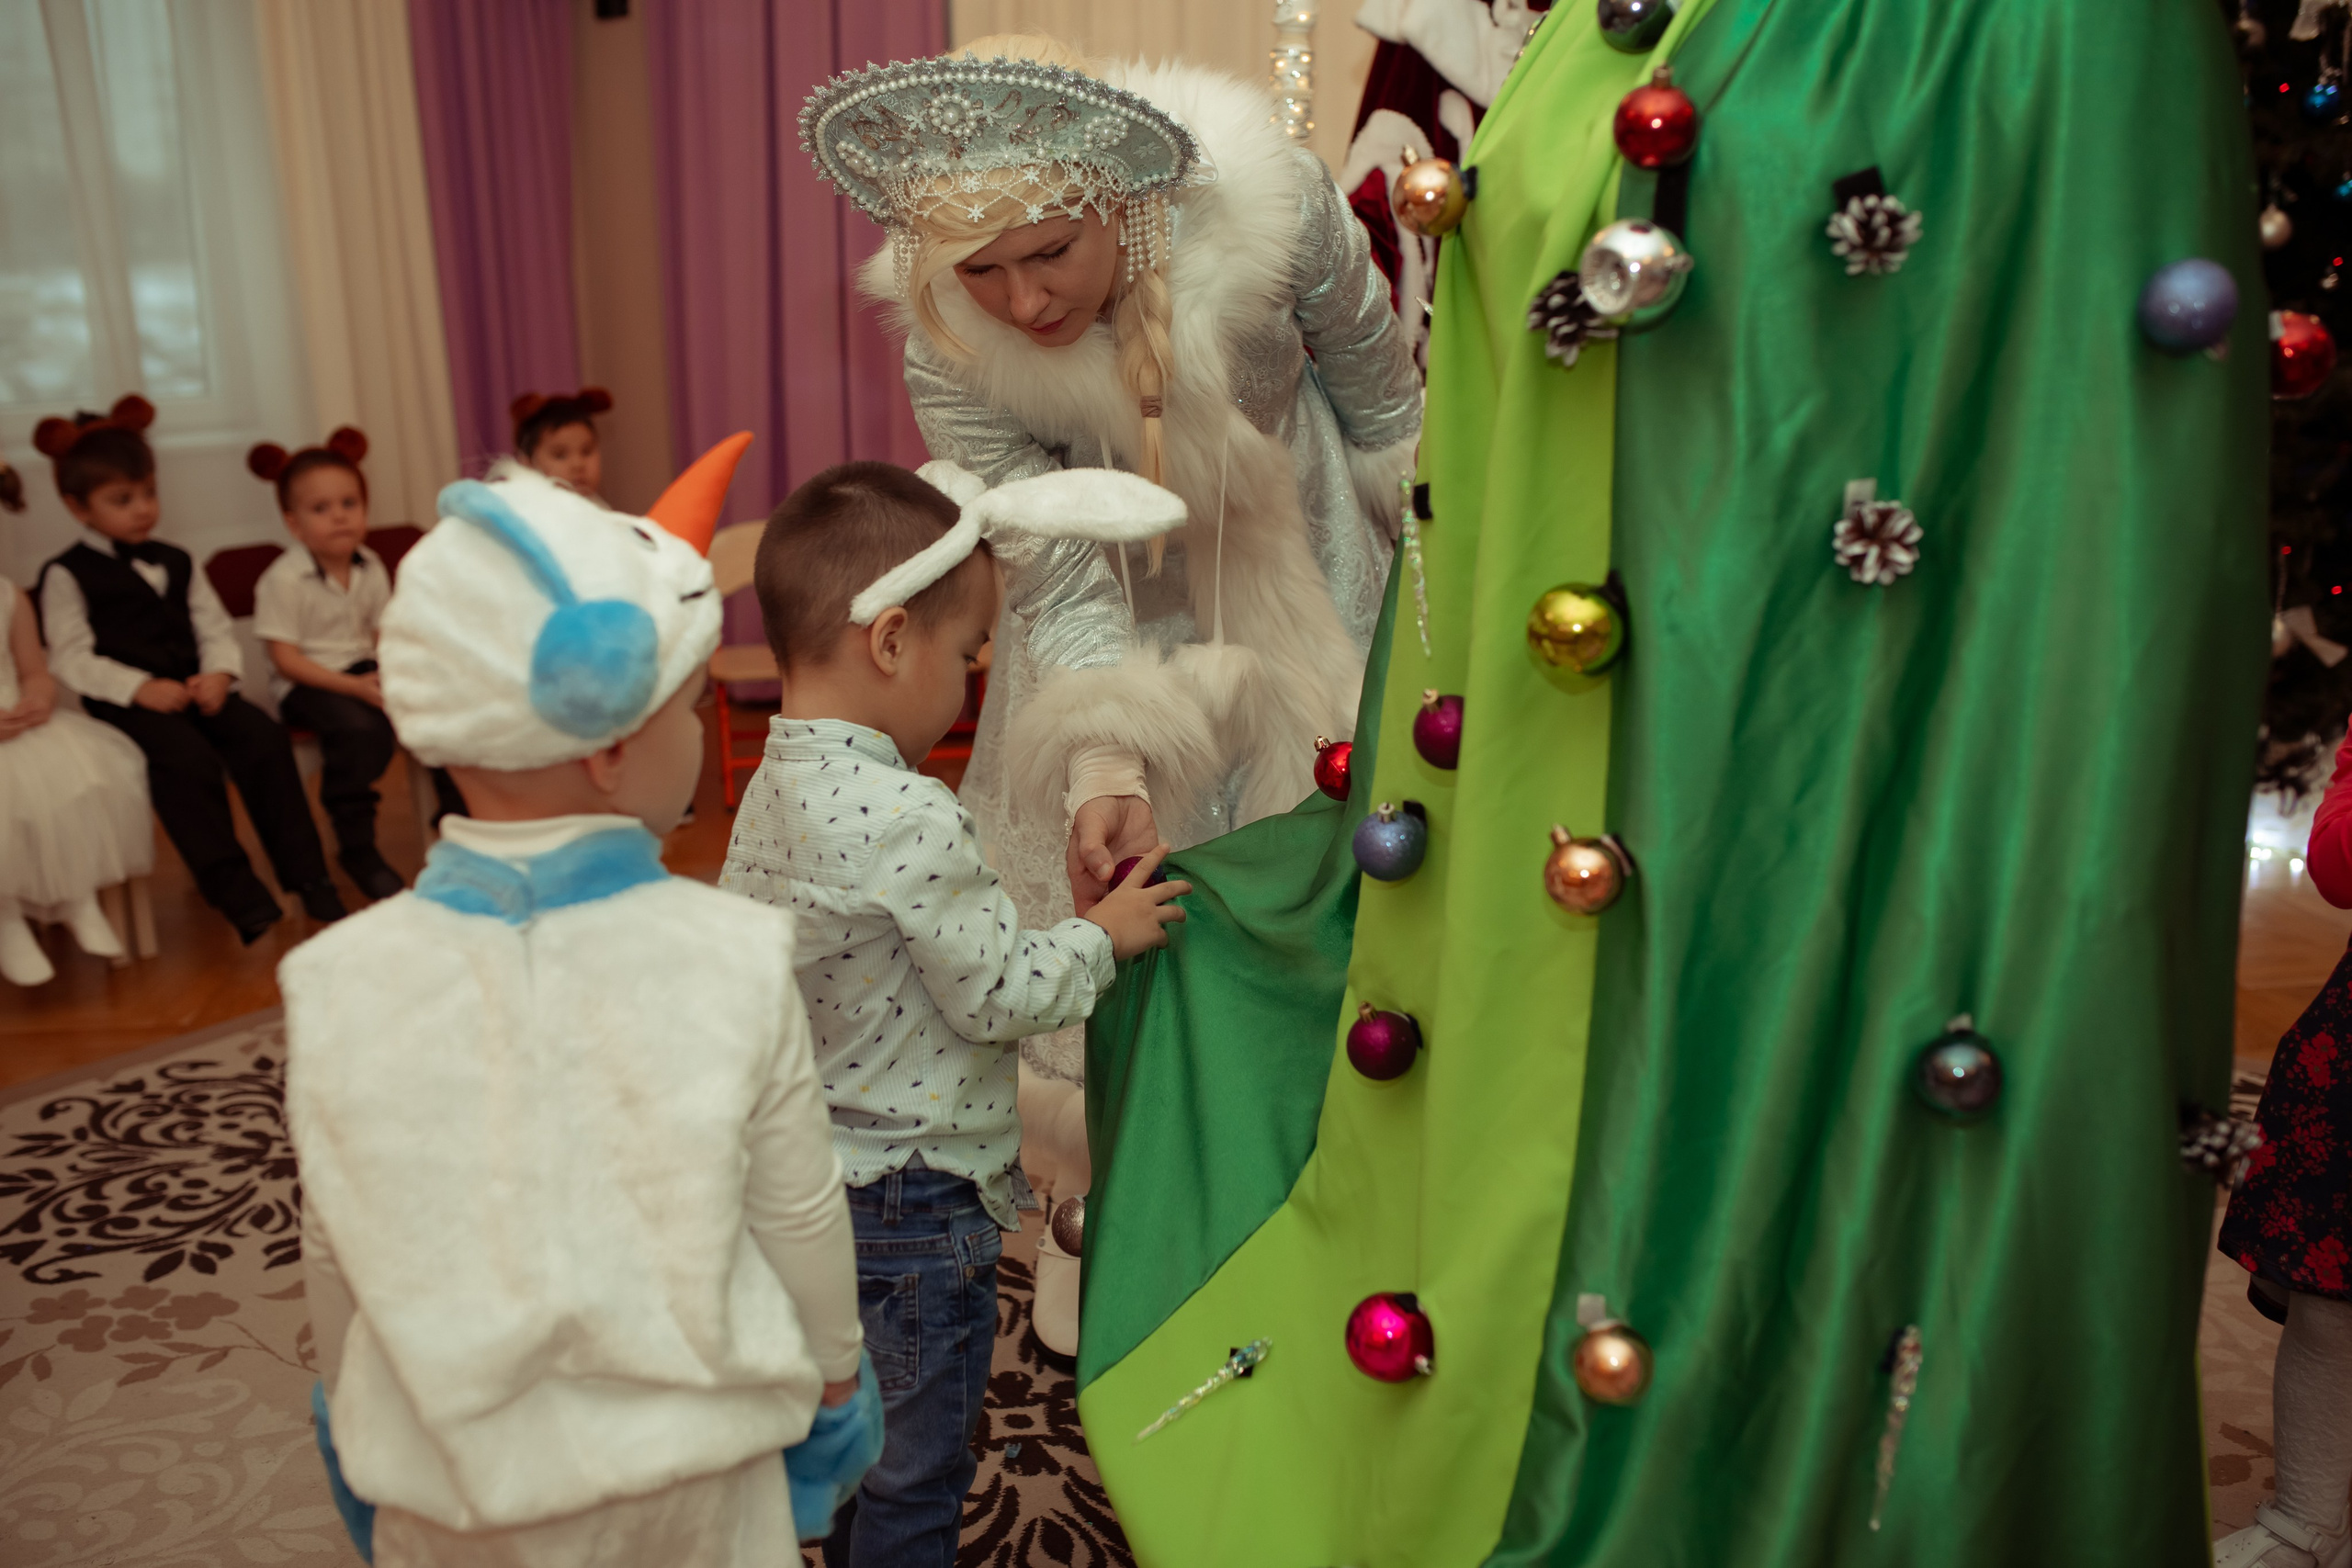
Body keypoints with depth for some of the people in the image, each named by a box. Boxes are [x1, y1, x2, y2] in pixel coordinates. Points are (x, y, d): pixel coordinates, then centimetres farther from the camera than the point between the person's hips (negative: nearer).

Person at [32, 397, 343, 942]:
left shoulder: (176, 563, 20)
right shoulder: (67, 575, 3)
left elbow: (215, 628, 13)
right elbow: (72, 658, -5)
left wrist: (219, 672, -8)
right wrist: (139, 688, -19)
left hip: (197, 688, 5)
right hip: (126, 702, -5)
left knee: (264, 737, -22)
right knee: (189, 759, -32)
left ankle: (307, 876, -18)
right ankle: (240, 897, -26)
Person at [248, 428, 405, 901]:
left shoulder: (371, 567, 5)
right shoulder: (284, 579, -12)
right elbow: (285, 659, -14)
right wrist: (353, 687, -24)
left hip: (363, 669, 6)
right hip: (306, 682, -6)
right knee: (359, 727, -36)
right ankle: (356, 849, -19)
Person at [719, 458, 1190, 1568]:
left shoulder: (774, 788, 0)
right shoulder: (910, 818, -28)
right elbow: (1000, 997, -21)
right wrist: (1102, 934, -4)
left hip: (813, 1181, 9)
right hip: (914, 1204, -9)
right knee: (915, 1477, 11)